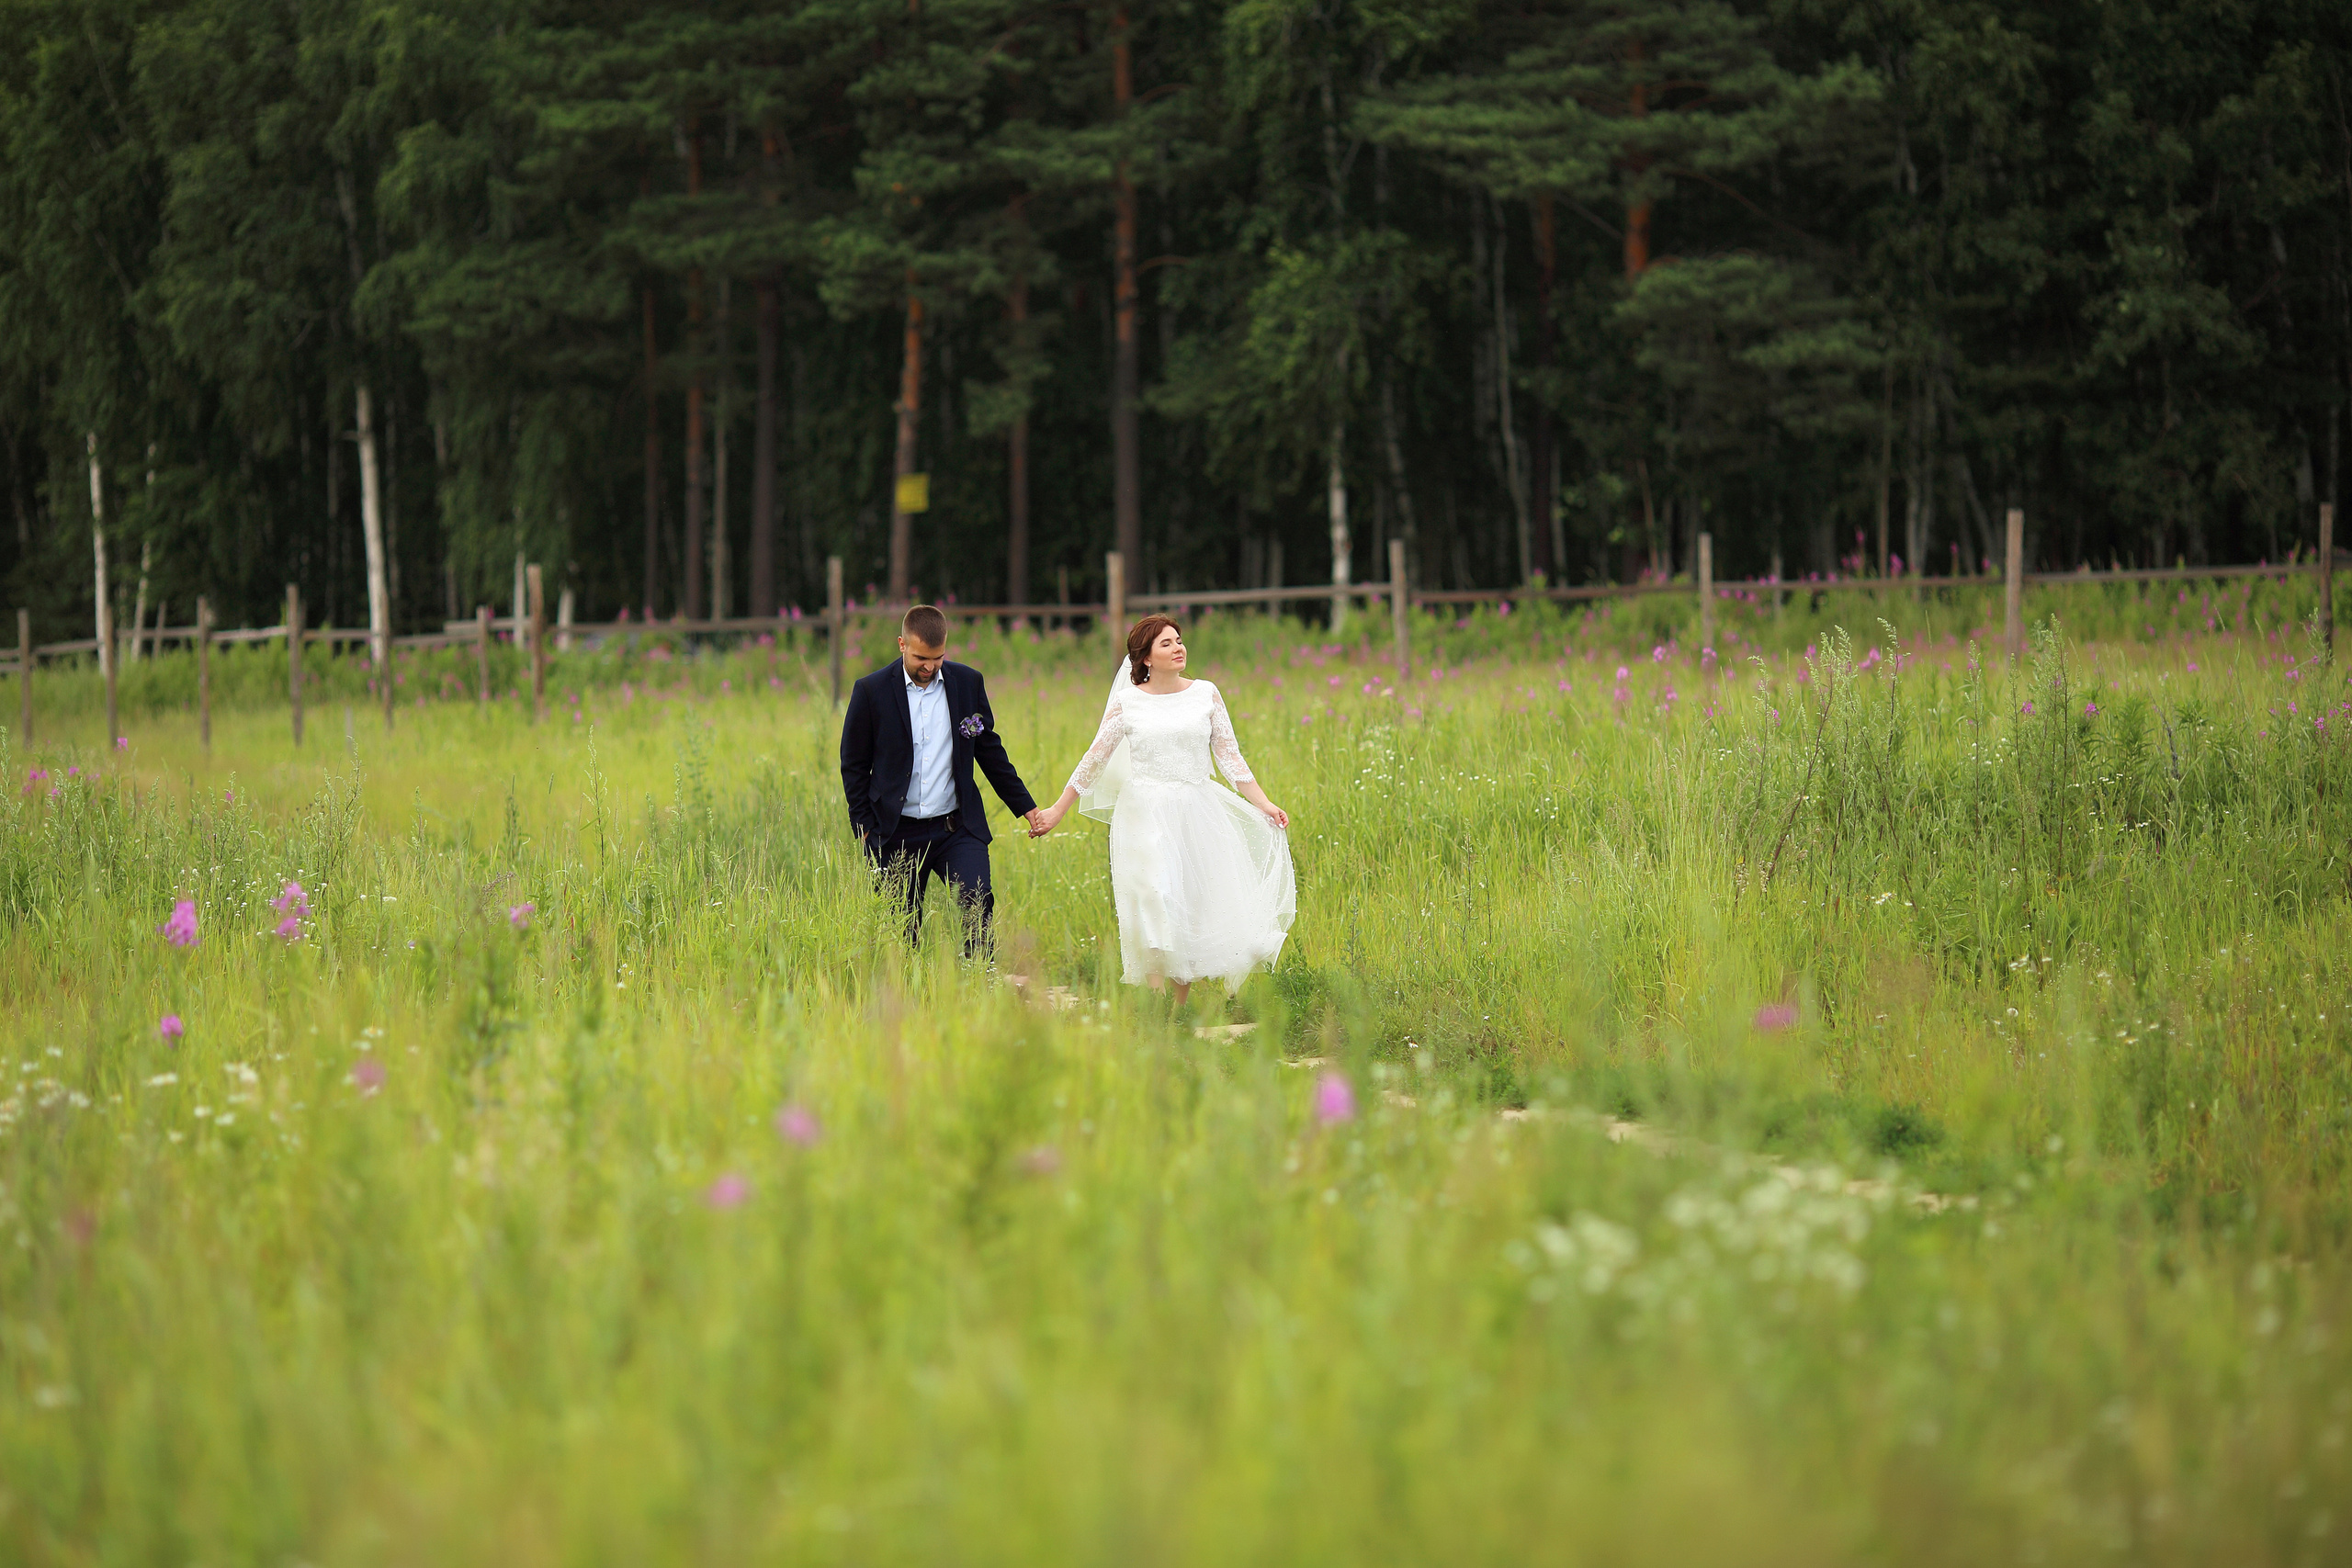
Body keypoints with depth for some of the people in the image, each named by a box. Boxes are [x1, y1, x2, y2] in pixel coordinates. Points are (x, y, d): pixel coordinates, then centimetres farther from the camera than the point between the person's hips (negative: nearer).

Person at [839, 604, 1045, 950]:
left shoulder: (967, 683, 4)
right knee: (902, 928, 1)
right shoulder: (871, 691, -3)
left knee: (978, 900, -20)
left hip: (957, 829, 1)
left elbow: (990, 751, 14)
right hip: (897, 835, -1)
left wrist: (1026, 807, 14)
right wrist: (865, 829, -1)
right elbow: (853, 766, 4)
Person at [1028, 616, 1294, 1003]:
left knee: (1196, 910, -1)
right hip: (1145, 818, -2)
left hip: (1198, 815, 2)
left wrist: (1263, 804, 3)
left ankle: (1182, 1005, 10)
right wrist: (1057, 811, 10)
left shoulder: (1206, 694, 6)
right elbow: (1094, 760, 8)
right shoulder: (1127, 702, 2)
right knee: (1155, 909, -15)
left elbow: (1229, 756, 9)